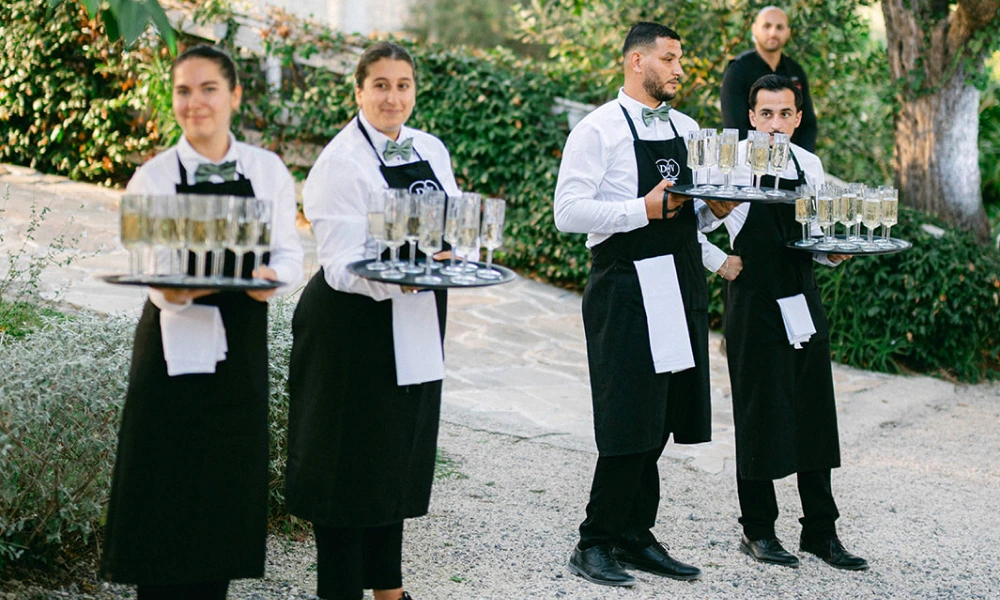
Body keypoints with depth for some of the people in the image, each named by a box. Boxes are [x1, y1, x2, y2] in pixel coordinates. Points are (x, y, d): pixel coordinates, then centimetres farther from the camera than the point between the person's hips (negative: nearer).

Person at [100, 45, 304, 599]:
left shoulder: (267, 170, 3)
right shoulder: (153, 177, -1)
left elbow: (288, 253, 4)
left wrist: (273, 278, -18)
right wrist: (171, 291, -29)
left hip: (241, 342, 2)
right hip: (173, 340, -2)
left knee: (229, 478, 7)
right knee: (164, 478, 0)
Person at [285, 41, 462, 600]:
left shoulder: (432, 150, 8)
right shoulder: (341, 162, -13)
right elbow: (342, 266, -19)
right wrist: (395, 280, -36)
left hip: (418, 320, 7)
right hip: (355, 323, -7)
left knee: (401, 454, 15)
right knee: (349, 456, 1)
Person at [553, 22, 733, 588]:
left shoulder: (687, 128, 15)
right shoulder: (599, 130, -6)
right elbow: (568, 211, -14)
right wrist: (644, 210, -19)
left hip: (683, 283, 7)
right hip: (626, 289, -7)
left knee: (658, 420, 10)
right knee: (630, 424, -6)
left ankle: (635, 536, 21)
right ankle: (595, 543, 7)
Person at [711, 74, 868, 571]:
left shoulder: (809, 165, 9)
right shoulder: (734, 162, -7)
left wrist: (835, 251, -5)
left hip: (803, 299, 5)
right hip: (754, 302, -5)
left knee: (814, 414, 8)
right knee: (759, 417, 2)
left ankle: (820, 531, 18)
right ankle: (757, 531, 15)